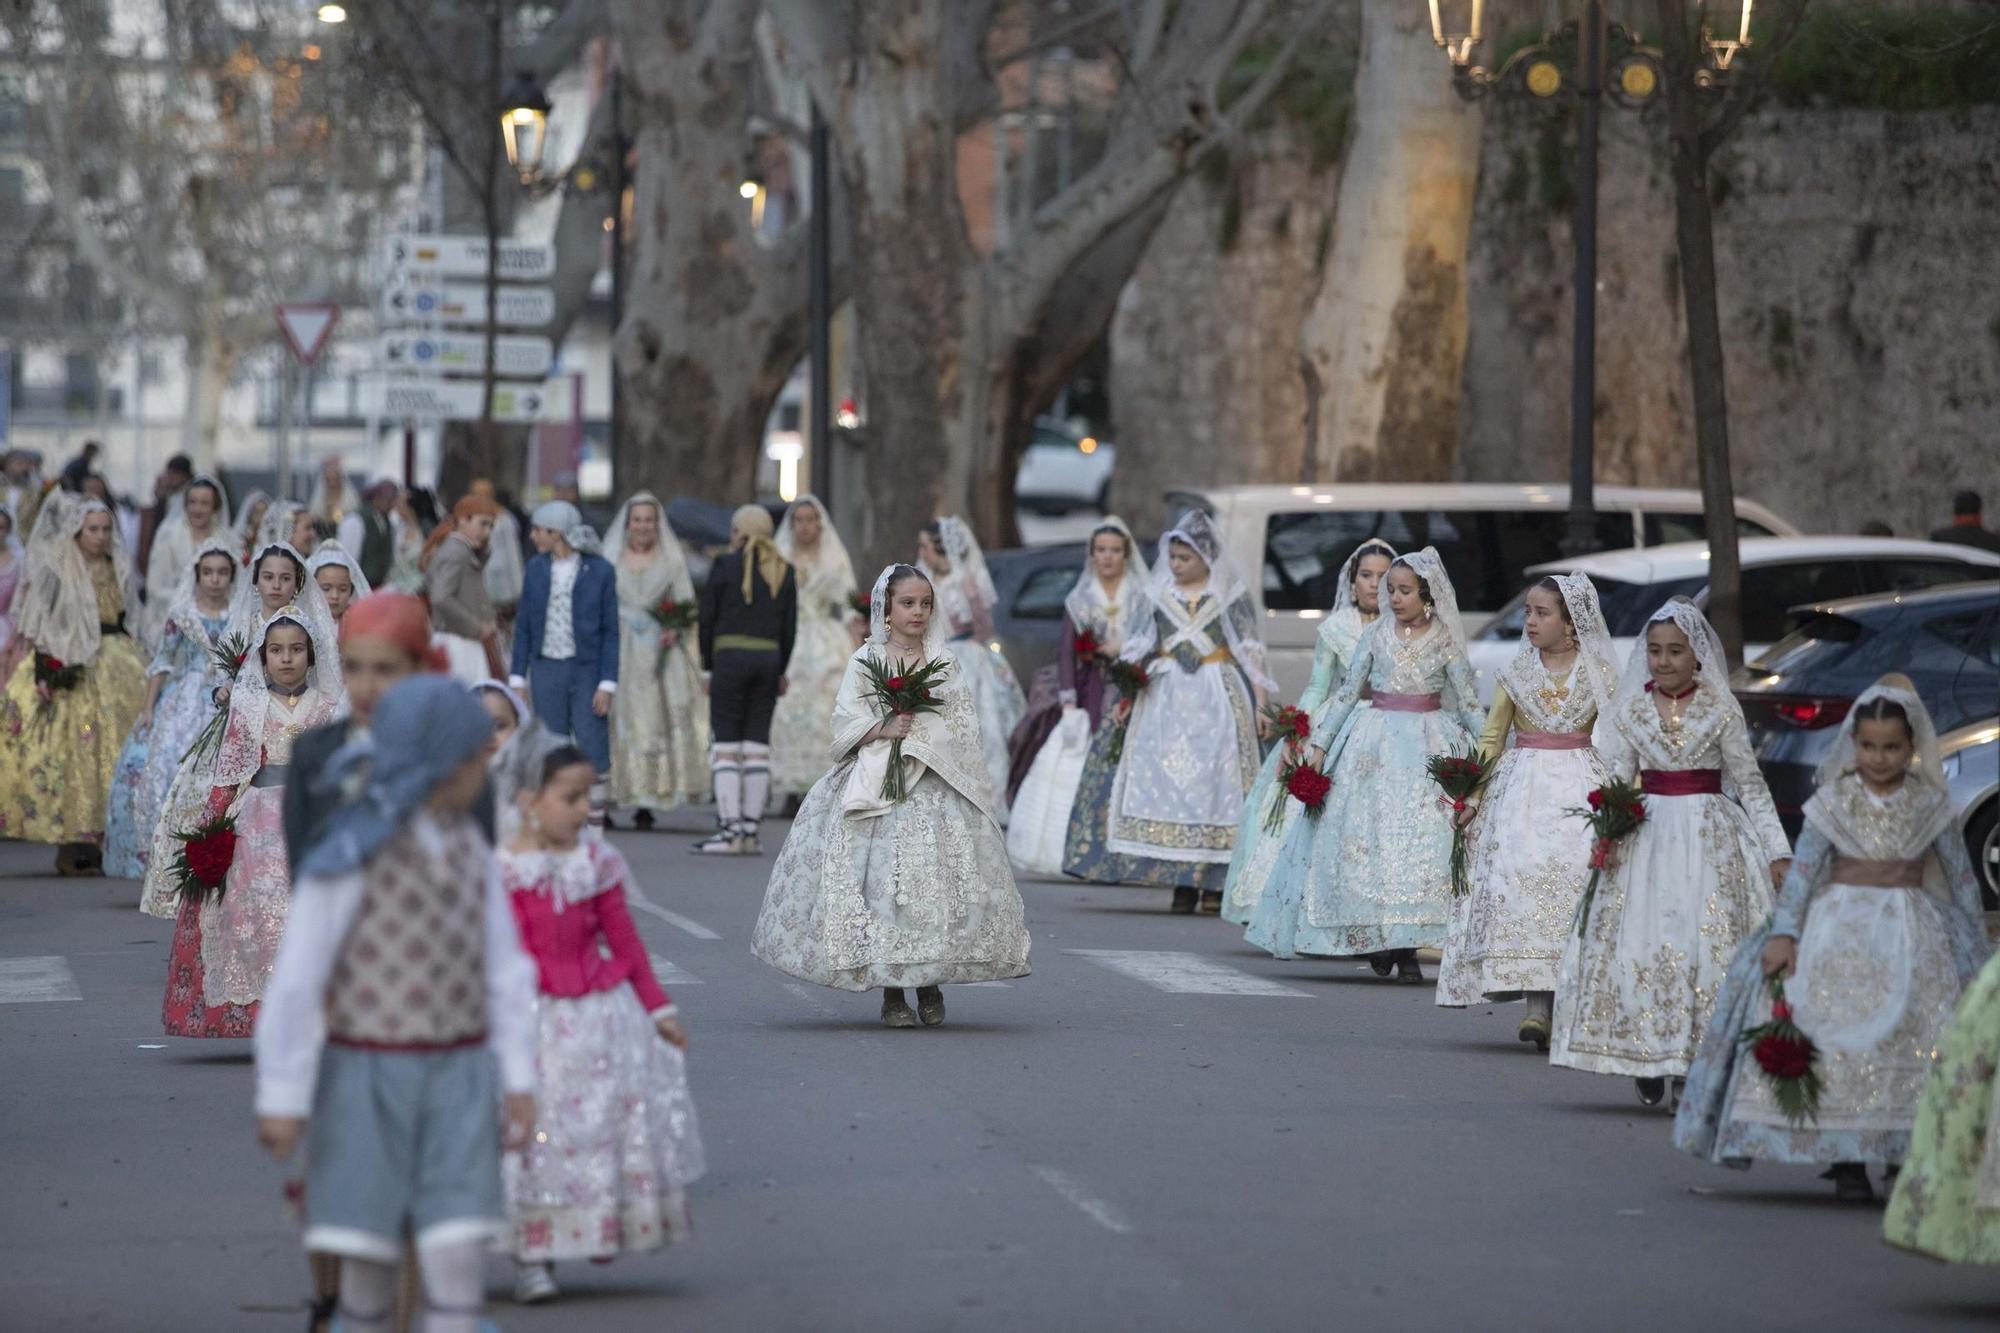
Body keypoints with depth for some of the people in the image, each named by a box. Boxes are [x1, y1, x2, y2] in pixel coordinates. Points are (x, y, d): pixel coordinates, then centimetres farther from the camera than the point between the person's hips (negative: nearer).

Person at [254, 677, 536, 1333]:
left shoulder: (470, 849, 3)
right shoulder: (349, 855, -14)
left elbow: (504, 970, 7)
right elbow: (296, 976, -13)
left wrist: (518, 1080, 2)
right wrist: (282, 1098, -13)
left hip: (456, 1075, 4)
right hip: (367, 1074, -4)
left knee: (455, 1253, -8)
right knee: (368, 1255, 0)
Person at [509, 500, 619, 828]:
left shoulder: (600, 571, -3)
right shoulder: (536, 569, 6)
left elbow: (610, 632, -2)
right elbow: (524, 626, 10)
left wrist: (607, 685, -8)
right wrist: (517, 678, 4)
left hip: (586, 669, -3)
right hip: (545, 670, 3)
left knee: (594, 752, -6)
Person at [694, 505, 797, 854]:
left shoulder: (725, 566, -3)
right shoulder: (784, 572, 9)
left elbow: (707, 619, -3)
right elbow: (790, 627, 10)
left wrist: (707, 668, 4)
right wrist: (781, 671, 18)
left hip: (730, 657, -4)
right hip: (769, 658, 4)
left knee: (725, 746, -3)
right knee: (757, 745, 6)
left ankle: (730, 829, -10)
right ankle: (751, 830, 5)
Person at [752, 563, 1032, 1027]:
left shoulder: (945, 666, 10)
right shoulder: (864, 662, 6)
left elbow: (964, 728, 9)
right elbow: (846, 724, 1)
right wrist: (884, 729, -13)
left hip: (937, 788, 1)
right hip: (876, 787, -1)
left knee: (938, 876, -9)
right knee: (882, 878, -7)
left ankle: (930, 982, 8)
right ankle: (891, 992, 2)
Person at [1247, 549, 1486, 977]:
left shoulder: (1444, 642, 1)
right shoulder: (1377, 635, 5)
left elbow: (1469, 703, 3)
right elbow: (1346, 692, 7)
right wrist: (1319, 745, 1)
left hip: (1427, 746, -2)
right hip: (1374, 744, 2)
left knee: (1422, 837, -8)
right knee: (1366, 834, -4)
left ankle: (1407, 944, -4)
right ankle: (1375, 937, 4)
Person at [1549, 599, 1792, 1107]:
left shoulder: (1721, 709, -1)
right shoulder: (1630, 711, 5)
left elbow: (1750, 785, 3)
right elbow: (1616, 783, 8)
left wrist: (1777, 852, 0)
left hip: (1708, 835, -2)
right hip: (1647, 833, 2)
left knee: (1709, 941, -7)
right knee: (1638, 942, -4)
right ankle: (1649, 1064, 5)